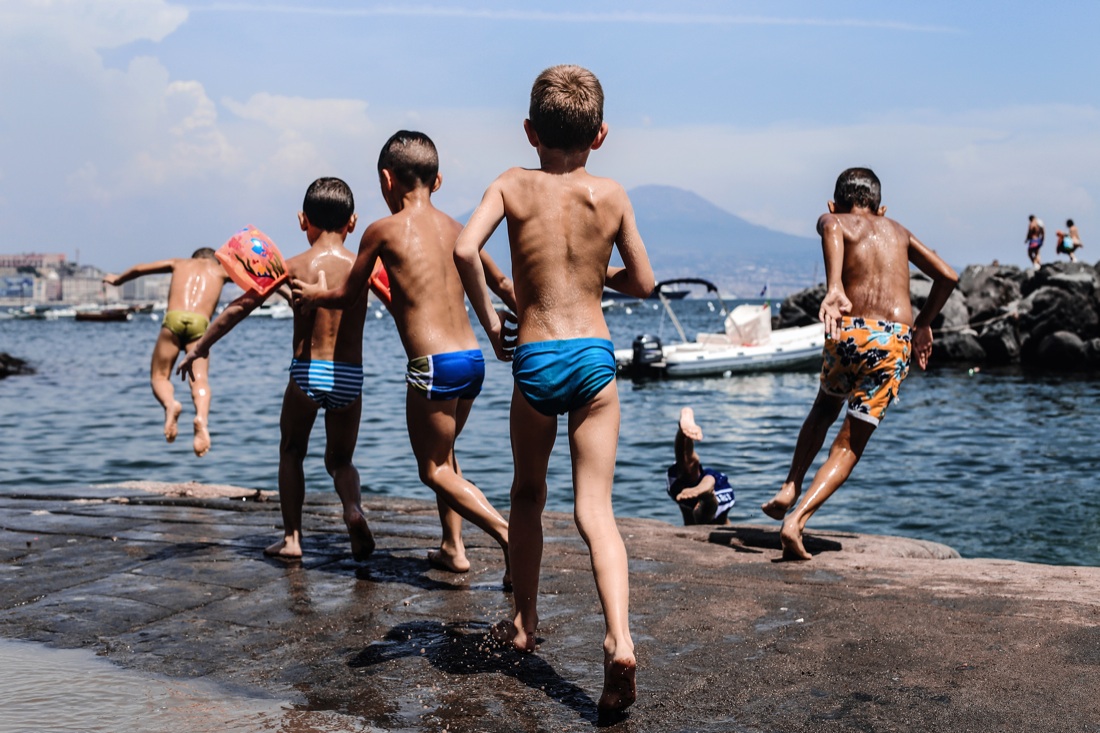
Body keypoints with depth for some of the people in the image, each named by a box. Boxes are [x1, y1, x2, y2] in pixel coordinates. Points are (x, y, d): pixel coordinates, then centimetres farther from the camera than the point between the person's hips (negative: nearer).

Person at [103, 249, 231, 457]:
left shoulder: (181, 263, 31)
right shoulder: (221, 270, 28)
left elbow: (139, 268, 41)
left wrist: (118, 279, 59)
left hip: (174, 319, 0)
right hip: (200, 323, 0)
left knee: (159, 376, 9)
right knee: (199, 380, -11)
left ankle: (170, 404, -24)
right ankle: (202, 418, -41)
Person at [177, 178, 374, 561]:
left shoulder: (293, 266, 0)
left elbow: (240, 306, 5)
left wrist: (200, 346, 14)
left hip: (307, 372, -1)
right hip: (350, 377, 1)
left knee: (291, 453, 22)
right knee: (340, 460, 19)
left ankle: (292, 537, 15)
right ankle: (353, 508, -11)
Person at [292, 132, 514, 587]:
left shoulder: (384, 230, -3)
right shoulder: (453, 228, 12)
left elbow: (349, 295, 10)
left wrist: (314, 295, 28)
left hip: (433, 365, -7)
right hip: (473, 359, 7)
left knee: (434, 469, 7)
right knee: (444, 454, 27)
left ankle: (509, 536, -9)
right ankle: (453, 548, 29)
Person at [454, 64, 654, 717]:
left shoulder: (513, 186, 0)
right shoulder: (612, 196, 4)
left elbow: (465, 249, -16)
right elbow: (643, 283, 9)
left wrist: (490, 323, -4)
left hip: (535, 360, 0)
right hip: (596, 355, 0)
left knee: (529, 496, 21)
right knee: (595, 509, 1)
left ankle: (525, 623, 33)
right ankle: (620, 640, -17)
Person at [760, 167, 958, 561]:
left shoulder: (835, 221, 14)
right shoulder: (897, 230, 25)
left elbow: (830, 227, -14)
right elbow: (947, 276, 24)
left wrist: (834, 288, -27)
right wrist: (923, 323, 35)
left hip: (849, 331, -1)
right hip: (895, 339, 1)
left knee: (825, 407, 31)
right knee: (850, 443, 5)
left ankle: (788, 491, 20)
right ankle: (797, 519, -12)